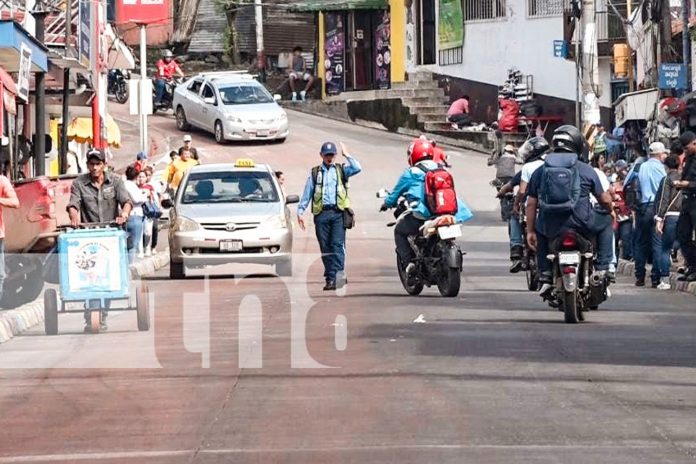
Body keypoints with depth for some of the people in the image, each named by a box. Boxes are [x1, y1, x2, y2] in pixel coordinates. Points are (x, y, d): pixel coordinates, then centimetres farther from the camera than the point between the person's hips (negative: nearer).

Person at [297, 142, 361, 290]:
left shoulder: (341, 170, 13)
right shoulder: (314, 173, 16)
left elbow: (357, 168, -6)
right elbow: (307, 193, 15)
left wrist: (346, 155, 2)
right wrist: (300, 212, 8)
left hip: (338, 212, -2)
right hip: (321, 213, 2)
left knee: (337, 245, -13)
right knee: (325, 248, 2)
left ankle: (337, 274, -22)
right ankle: (330, 278, 6)